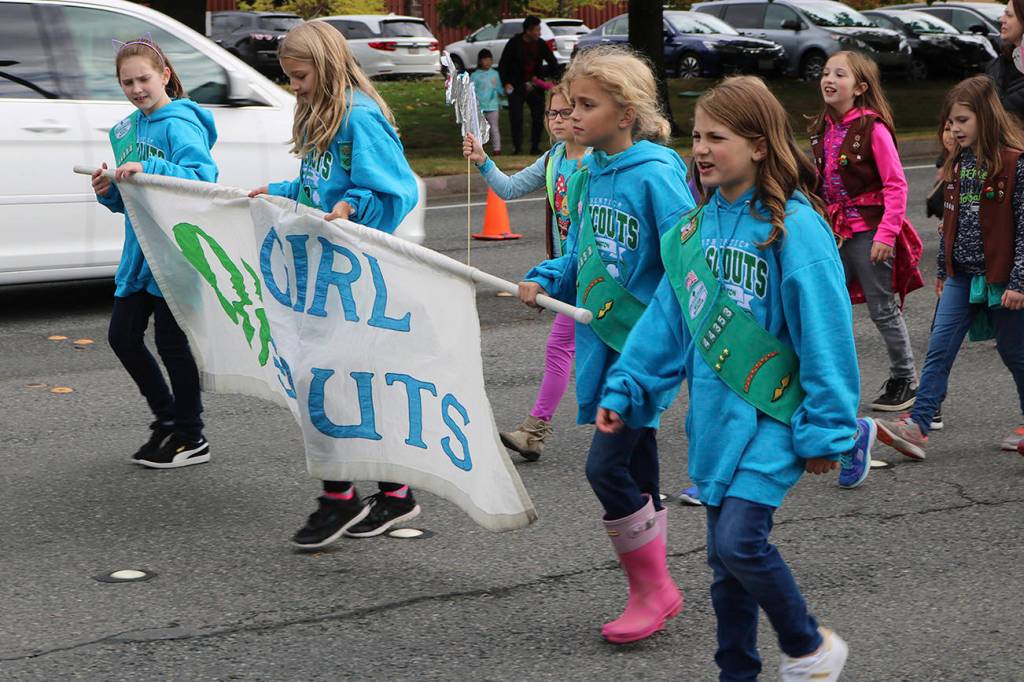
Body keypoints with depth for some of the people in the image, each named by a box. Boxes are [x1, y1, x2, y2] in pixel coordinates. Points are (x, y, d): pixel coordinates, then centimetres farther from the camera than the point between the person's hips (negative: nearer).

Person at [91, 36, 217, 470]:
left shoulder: (181, 124, -12)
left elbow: (205, 178, -26)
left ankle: (191, 437, 13)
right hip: (139, 251, 8)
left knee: (170, 342, -1)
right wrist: (108, 191, -5)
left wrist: (149, 169, -33)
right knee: (123, 337, 10)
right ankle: (167, 419, 27)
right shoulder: (125, 131, 12)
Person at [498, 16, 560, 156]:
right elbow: (502, 65, -2)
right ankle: (517, 147, 1)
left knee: (538, 117, 1)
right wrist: (506, 83, -12)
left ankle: (535, 146, 12)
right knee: (516, 118, -8)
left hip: (535, 86, 3)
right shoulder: (514, 43, -6)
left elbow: (553, 63, 12)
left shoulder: (541, 45, 2)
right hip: (517, 86, -3)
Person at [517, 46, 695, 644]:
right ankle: (654, 592, 25)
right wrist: (545, 282, 3)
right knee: (637, 470, 14)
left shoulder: (656, 174, -16)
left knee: (607, 466, -11)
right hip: (603, 340, 8)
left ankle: (654, 589, 5)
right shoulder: (587, 175, 8)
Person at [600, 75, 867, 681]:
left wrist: (826, 431, -13)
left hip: (771, 416, -7)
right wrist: (626, 391, 7)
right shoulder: (698, 226, 6)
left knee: (739, 540, -15)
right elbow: (668, 320, 12)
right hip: (717, 417, 7)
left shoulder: (794, 227, -14)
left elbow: (825, 334, -13)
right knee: (724, 558, 11)